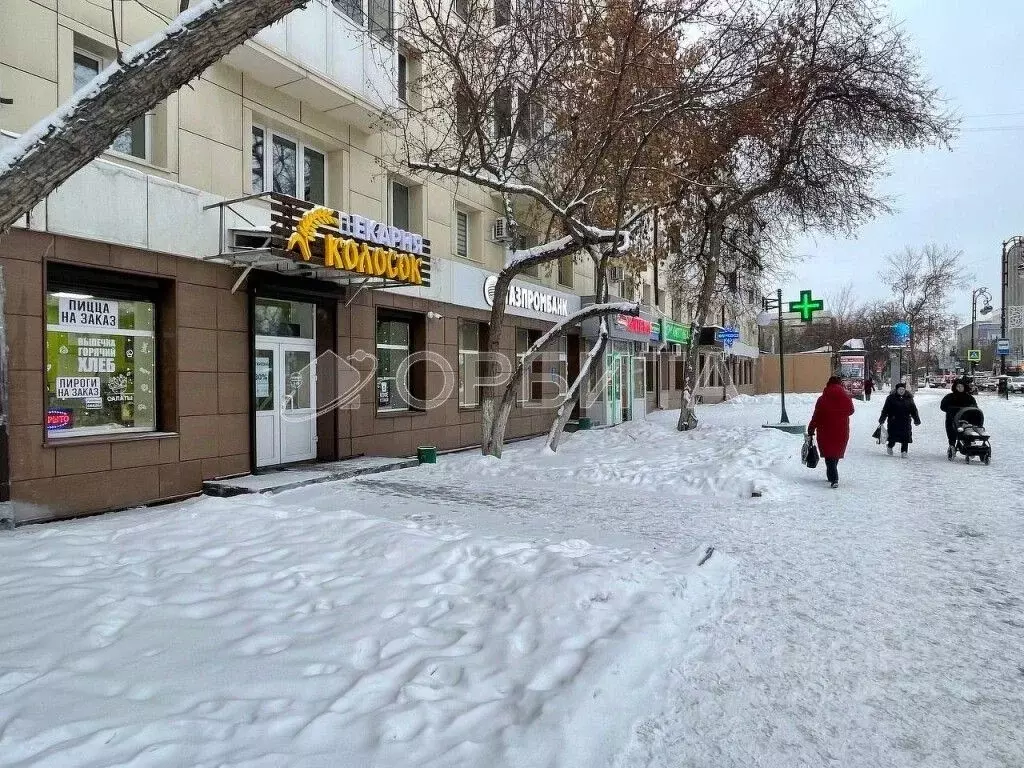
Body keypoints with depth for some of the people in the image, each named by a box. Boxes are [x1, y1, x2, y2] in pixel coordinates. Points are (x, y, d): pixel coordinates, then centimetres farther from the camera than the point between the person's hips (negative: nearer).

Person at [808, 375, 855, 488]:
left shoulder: (822, 399, -11)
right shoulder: (847, 398, -2)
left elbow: (816, 417, -8)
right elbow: (851, 411, 14)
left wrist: (811, 429, 1)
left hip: (826, 432, -3)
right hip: (842, 432, 3)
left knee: (829, 455, 3)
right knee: (837, 454, 18)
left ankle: (834, 479, -10)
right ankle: (832, 476, 31)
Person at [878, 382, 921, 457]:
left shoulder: (909, 399, 8)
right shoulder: (891, 398, -1)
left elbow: (914, 410, 13)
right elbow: (885, 410, 0)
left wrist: (917, 420, 10)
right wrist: (882, 419, -3)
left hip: (905, 422, 2)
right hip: (893, 421, -2)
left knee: (905, 438, -3)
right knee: (893, 437, 0)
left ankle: (904, 452, 6)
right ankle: (890, 446, 29)